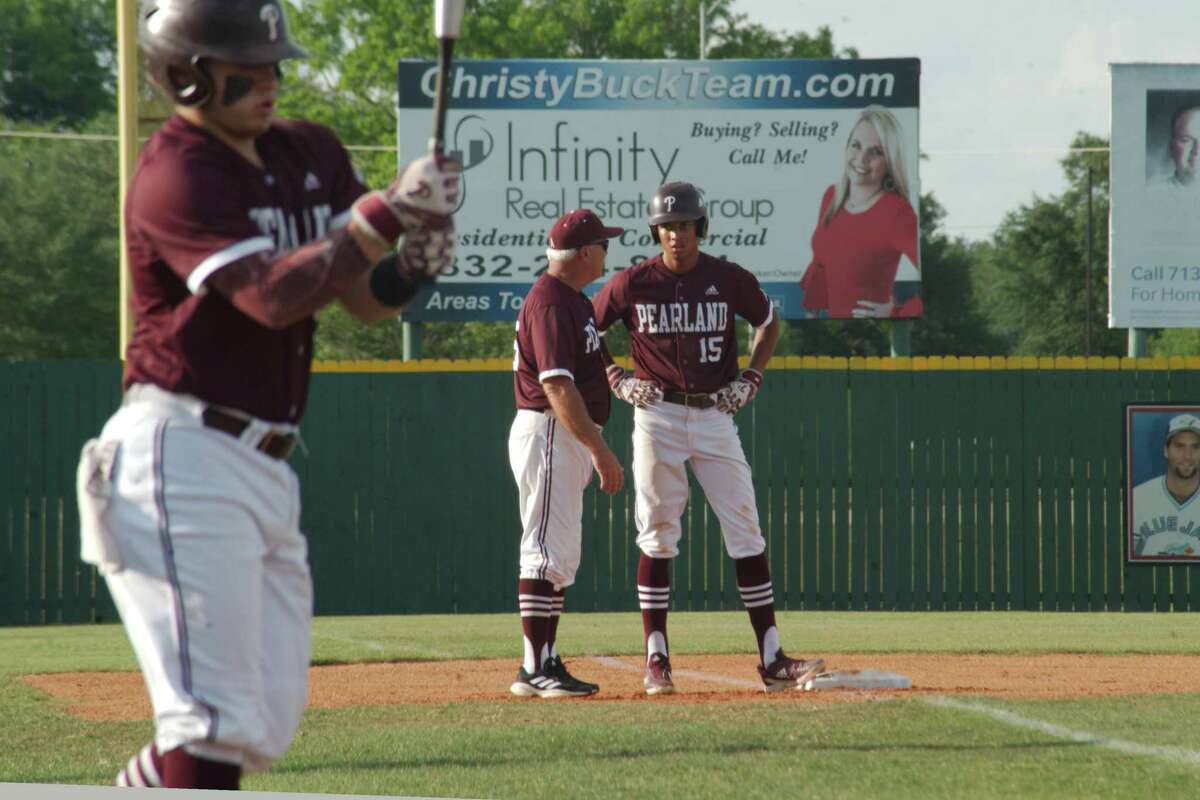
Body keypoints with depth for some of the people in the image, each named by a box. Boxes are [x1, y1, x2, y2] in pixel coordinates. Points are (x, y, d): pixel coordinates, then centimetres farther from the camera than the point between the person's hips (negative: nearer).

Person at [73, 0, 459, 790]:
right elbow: (274, 294, -23)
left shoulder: (311, 155, 13)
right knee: (217, 721, -14)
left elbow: (365, 298, 9)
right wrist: (384, 213, -28)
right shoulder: (176, 177, -12)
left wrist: (414, 262, -12)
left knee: (267, 725, 10)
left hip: (266, 468, 9)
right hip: (182, 458, -9)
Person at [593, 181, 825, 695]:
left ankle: (771, 660, 0)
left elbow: (769, 323, 18)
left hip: (715, 416, 1)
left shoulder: (730, 280, 0)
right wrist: (617, 380, -3)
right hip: (657, 417, -1)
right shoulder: (631, 284, -3)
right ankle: (656, 661, 5)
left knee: (746, 534, -1)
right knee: (657, 538, 0)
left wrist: (751, 379, 6)